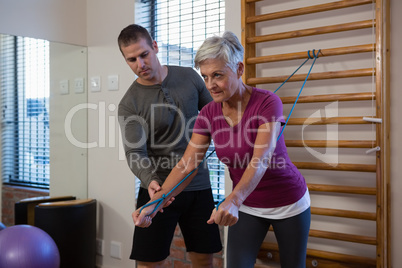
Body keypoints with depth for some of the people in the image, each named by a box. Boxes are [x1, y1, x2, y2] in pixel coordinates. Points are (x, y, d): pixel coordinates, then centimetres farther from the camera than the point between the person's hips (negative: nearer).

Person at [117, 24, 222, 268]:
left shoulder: (189, 77, 2)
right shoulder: (130, 104, -8)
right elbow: (135, 152, -17)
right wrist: (150, 180, -35)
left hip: (199, 187, 3)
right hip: (159, 190, -2)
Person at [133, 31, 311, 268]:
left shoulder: (267, 102, -26)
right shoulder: (208, 114, -12)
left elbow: (260, 161, -37)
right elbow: (187, 165, -16)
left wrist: (232, 201, -53)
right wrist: (155, 204, -30)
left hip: (288, 203, -3)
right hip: (247, 206, 3)